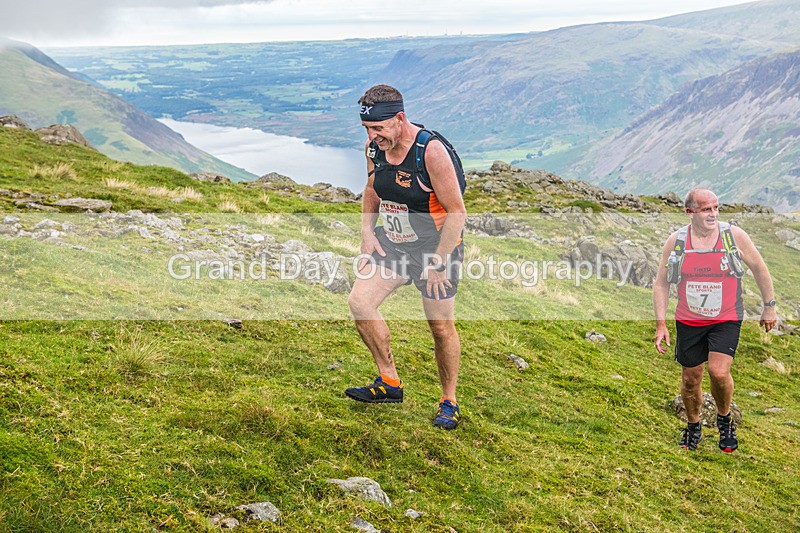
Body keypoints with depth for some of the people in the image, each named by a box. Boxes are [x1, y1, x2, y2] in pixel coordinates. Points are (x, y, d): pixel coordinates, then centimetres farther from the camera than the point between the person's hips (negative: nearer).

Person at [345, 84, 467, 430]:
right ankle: (389, 382, 6)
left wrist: (437, 263, -19)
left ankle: (449, 402, 23)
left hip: (436, 245, -6)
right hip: (392, 242, 6)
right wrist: (367, 234, 4)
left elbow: (457, 212, -20)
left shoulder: (431, 151, -25)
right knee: (359, 302, -10)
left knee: (441, 326, 1)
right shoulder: (375, 147, -4)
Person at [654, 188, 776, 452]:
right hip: (688, 321, 2)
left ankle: (724, 419, 12)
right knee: (690, 378, 9)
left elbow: (759, 268, 6)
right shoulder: (675, 241, -5)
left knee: (719, 372, -18)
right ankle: (693, 427, 33)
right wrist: (661, 324, -1)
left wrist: (769, 306, 10)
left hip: (726, 319, -2)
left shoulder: (734, 236, -8)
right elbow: (661, 283, 3)